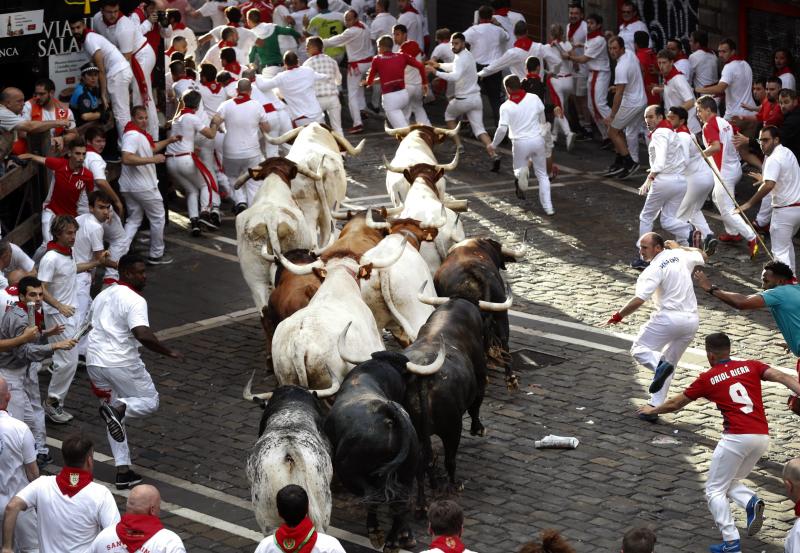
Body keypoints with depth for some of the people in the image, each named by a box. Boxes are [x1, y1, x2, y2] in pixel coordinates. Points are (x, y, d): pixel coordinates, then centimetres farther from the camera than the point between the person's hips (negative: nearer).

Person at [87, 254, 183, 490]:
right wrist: (169, 352, -15)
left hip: (94, 361, 8)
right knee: (150, 402, 12)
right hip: (121, 364, -8)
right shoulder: (135, 301, -14)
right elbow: (143, 335, -27)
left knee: (114, 420, 16)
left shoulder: (102, 295, 14)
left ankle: (123, 472, 10)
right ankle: (119, 408, -18)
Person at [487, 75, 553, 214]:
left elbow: (502, 129, -13)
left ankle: (521, 174, -19)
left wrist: (493, 145, 2)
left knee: (518, 169, 20)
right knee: (542, 175, 13)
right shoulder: (534, 98, -2)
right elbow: (542, 118, 12)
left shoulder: (506, 107, -10)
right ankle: (548, 207, 7)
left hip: (520, 143, -2)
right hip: (537, 140, 2)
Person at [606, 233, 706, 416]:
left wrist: (618, 316, -9)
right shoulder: (680, 255, 9)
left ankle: (659, 366, -25)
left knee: (639, 349, 7)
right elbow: (702, 256, 31)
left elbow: (638, 300, -19)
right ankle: (655, 407, 10)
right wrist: (678, 246, 37)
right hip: (692, 320, 7)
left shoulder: (653, 269, -10)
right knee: (670, 364, 16)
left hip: (669, 317, -7)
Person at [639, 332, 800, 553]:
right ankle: (752, 501, -7)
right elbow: (781, 377, -4)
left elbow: (675, 404, 19)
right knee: (731, 483, 24)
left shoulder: (707, 379, 7)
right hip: (763, 437, 5)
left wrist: (653, 410, 36)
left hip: (737, 437, -5)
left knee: (715, 490, 8)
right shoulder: (752, 366, 14)